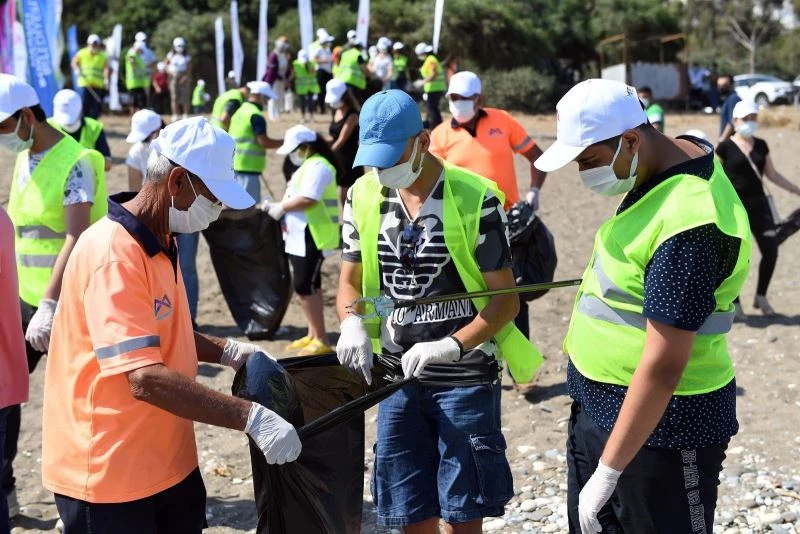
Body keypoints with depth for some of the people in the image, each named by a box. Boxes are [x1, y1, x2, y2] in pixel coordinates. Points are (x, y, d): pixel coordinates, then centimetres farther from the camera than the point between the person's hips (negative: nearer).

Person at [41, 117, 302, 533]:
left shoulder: (161, 243, 8)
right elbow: (146, 379, -31)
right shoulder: (113, 255, -24)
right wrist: (251, 417, -31)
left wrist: (227, 352, 7)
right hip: (108, 474, -9)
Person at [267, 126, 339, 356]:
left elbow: (307, 199, -26)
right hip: (302, 237, 11)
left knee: (305, 287, -11)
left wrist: (281, 207, -15)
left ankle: (321, 340, -7)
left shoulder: (317, 166, -15)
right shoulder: (308, 166, 19)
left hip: (311, 238, -11)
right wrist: (279, 207, 6)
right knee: (309, 286, 14)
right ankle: (313, 336, 22)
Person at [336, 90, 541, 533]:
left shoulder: (474, 198, -12)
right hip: (399, 377, 4)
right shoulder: (363, 197, 1)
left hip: (466, 378, -4)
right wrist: (353, 324, -12)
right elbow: (350, 282, 10)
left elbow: (506, 300, -10)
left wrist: (449, 346, -24)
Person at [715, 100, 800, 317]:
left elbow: (772, 174, 17)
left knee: (771, 251, -1)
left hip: (758, 204, 5)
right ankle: (735, 303, 12)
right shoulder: (725, 147, -5)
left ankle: (761, 297, 18)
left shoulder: (761, 145, 10)